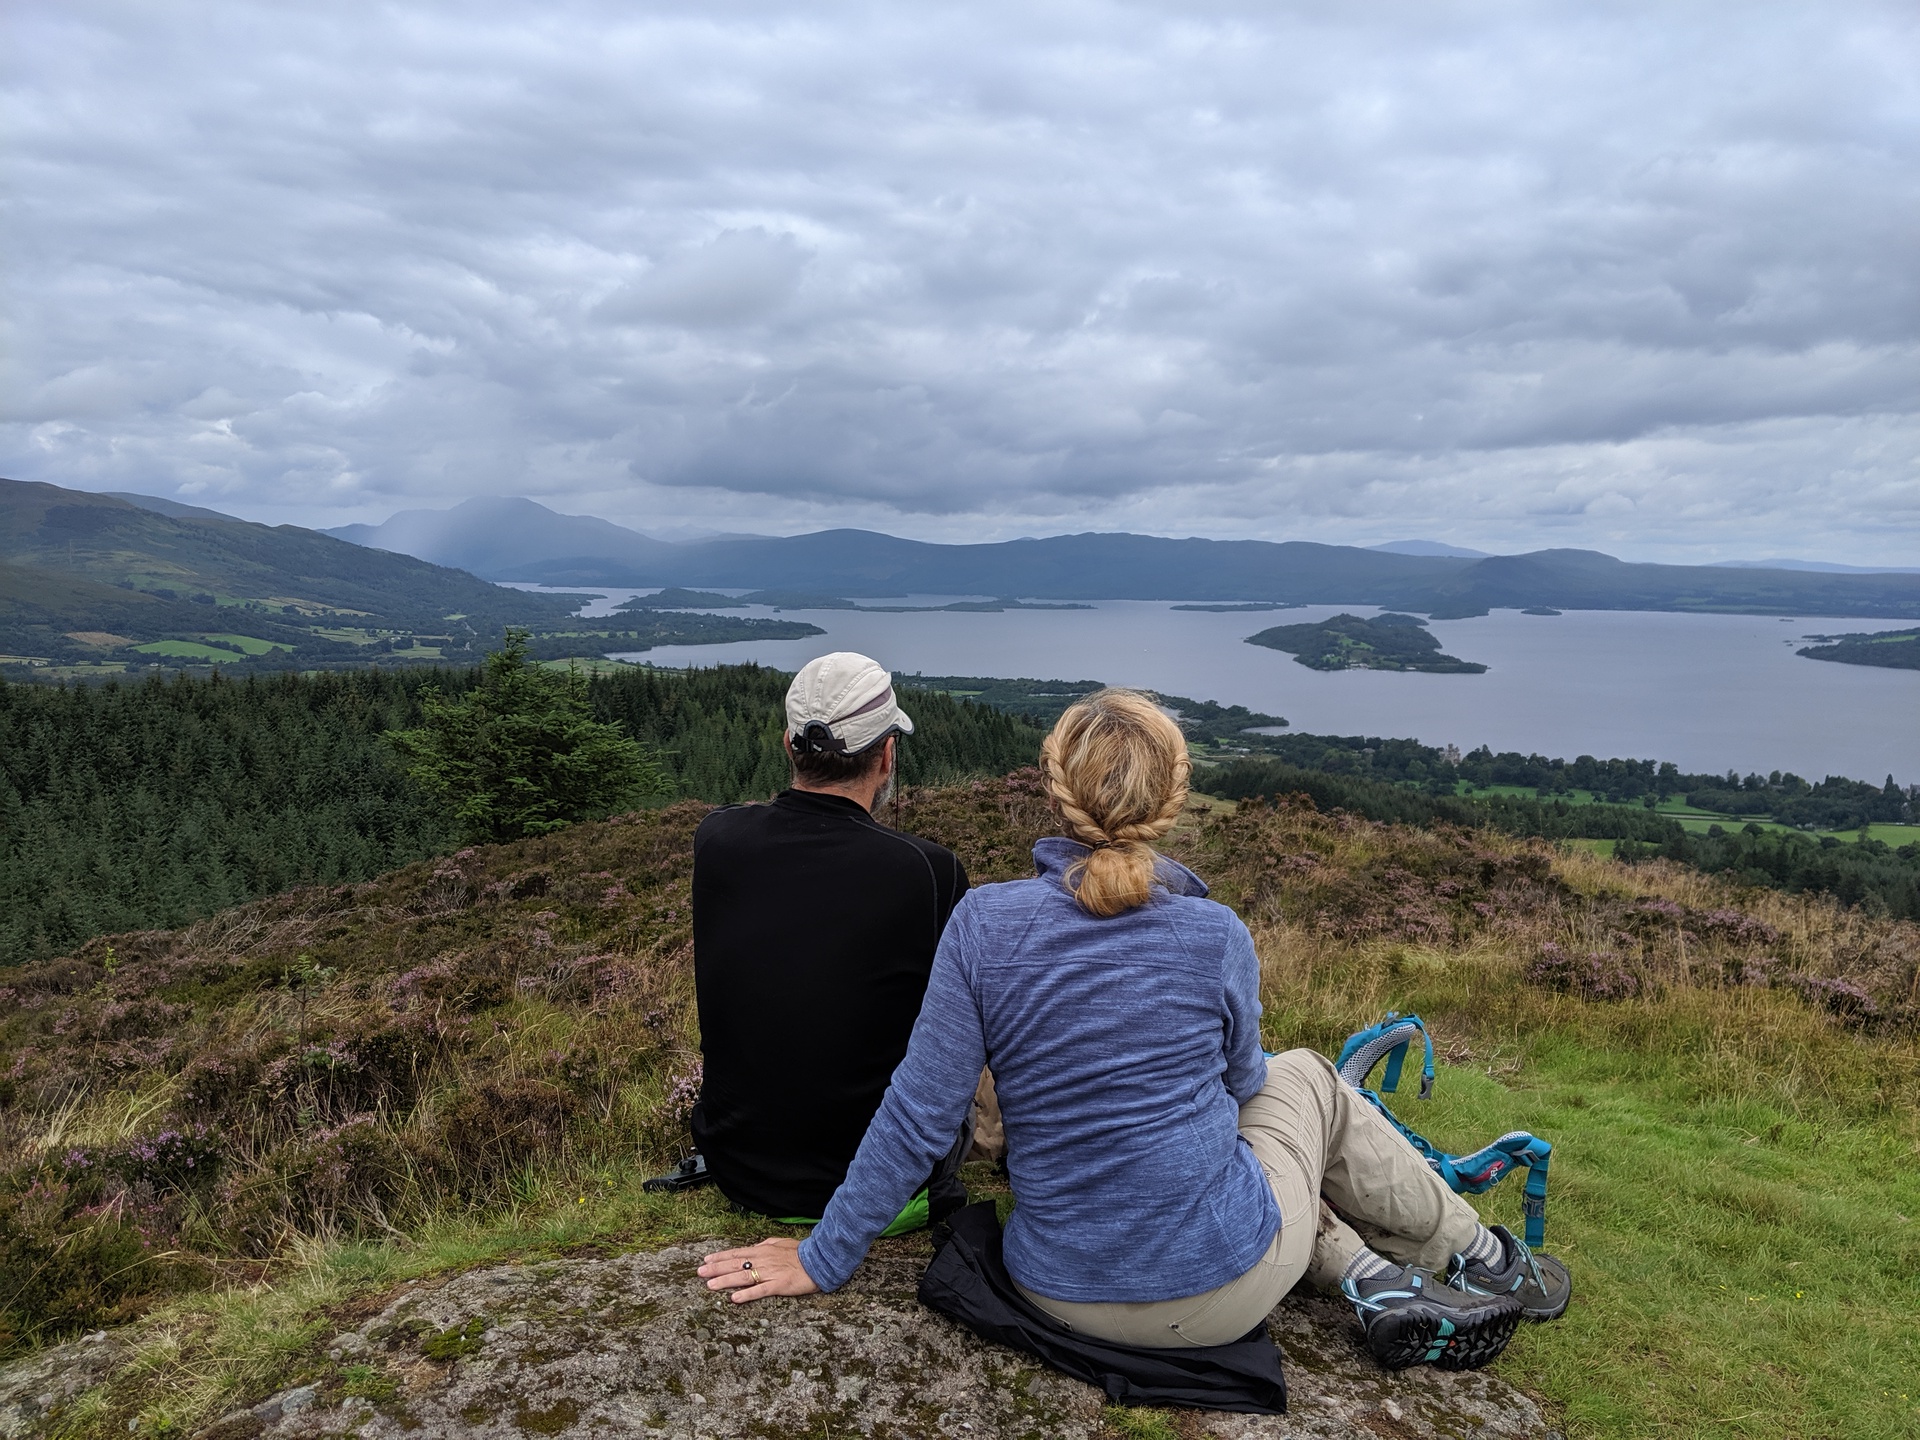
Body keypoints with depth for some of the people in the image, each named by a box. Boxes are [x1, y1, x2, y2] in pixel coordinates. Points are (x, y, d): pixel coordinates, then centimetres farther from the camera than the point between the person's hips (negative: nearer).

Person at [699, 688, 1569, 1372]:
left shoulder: (983, 923, -15)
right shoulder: (1216, 936, -15)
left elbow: (917, 1115, -13)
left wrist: (823, 1260, -1)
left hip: (1064, 1292, 3)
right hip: (1222, 1289, -2)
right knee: (1306, 1077, 28)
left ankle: (1376, 1282, 20)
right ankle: (1480, 1258, 43)